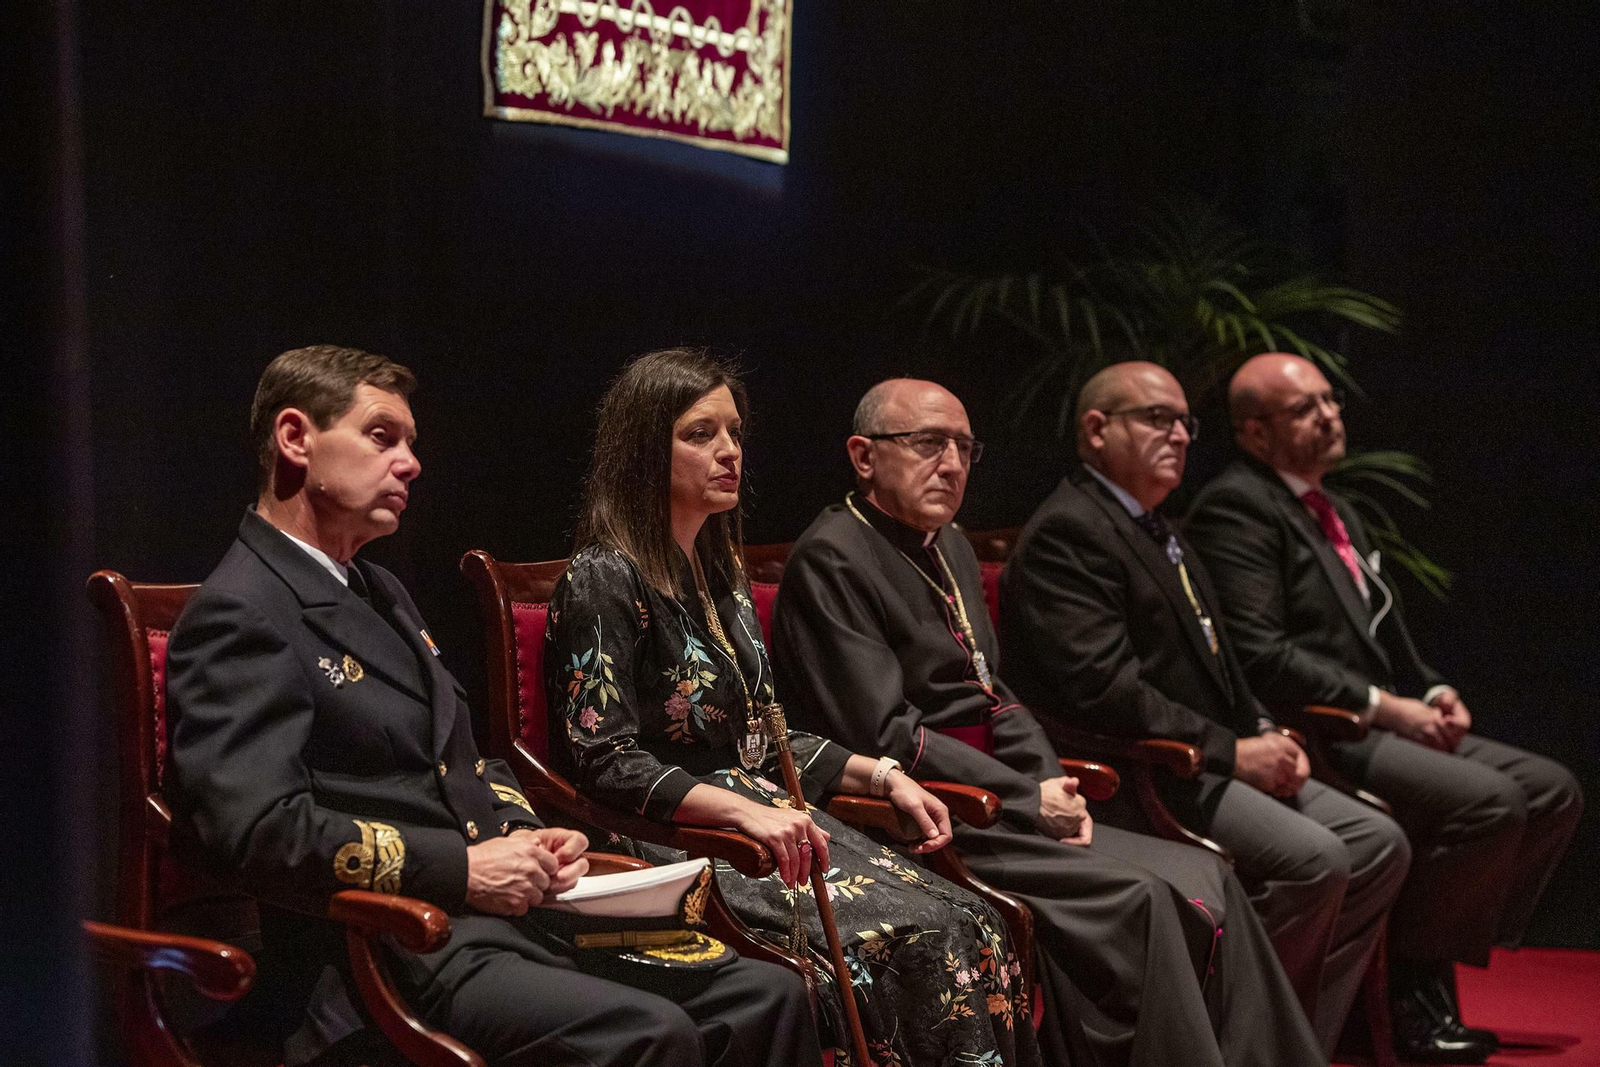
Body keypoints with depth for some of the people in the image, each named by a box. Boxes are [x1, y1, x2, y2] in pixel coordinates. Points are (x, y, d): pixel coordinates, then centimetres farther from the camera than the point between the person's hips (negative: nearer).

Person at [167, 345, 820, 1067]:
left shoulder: (376, 592, 24)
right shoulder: (240, 618, -7)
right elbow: (262, 828, -19)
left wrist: (525, 837, 8)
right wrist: (462, 867, -16)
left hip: (503, 911, 9)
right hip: (401, 957, -9)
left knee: (767, 996, -7)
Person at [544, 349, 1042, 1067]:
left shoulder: (720, 570, 18)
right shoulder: (604, 581, -8)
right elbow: (606, 761, -15)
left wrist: (882, 775, 7)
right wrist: (741, 810, -27)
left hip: (767, 819, 8)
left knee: (972, 926, -16)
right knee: (916, 938, -26)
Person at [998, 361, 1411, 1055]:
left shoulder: (1155, 530, 21)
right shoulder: (1065, 533, -12)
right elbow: (1101, 687, -22)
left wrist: (1265, 734, 5)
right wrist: (1233, 752, -17)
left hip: (1201, 764, 10)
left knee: (1378, 845, 1)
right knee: (1312, 858, -25)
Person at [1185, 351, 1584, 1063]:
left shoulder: (1339, 514, 22)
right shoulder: (1235, 508, -10)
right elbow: (1259, 656, -20)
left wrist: (1432, 692, 6)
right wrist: (1383, 706, -18)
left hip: (1373, 725, 10)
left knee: (1552, 791, 0)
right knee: (1490, 801, -25)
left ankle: (1431, 972, 2)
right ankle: (1409, 985, -10)